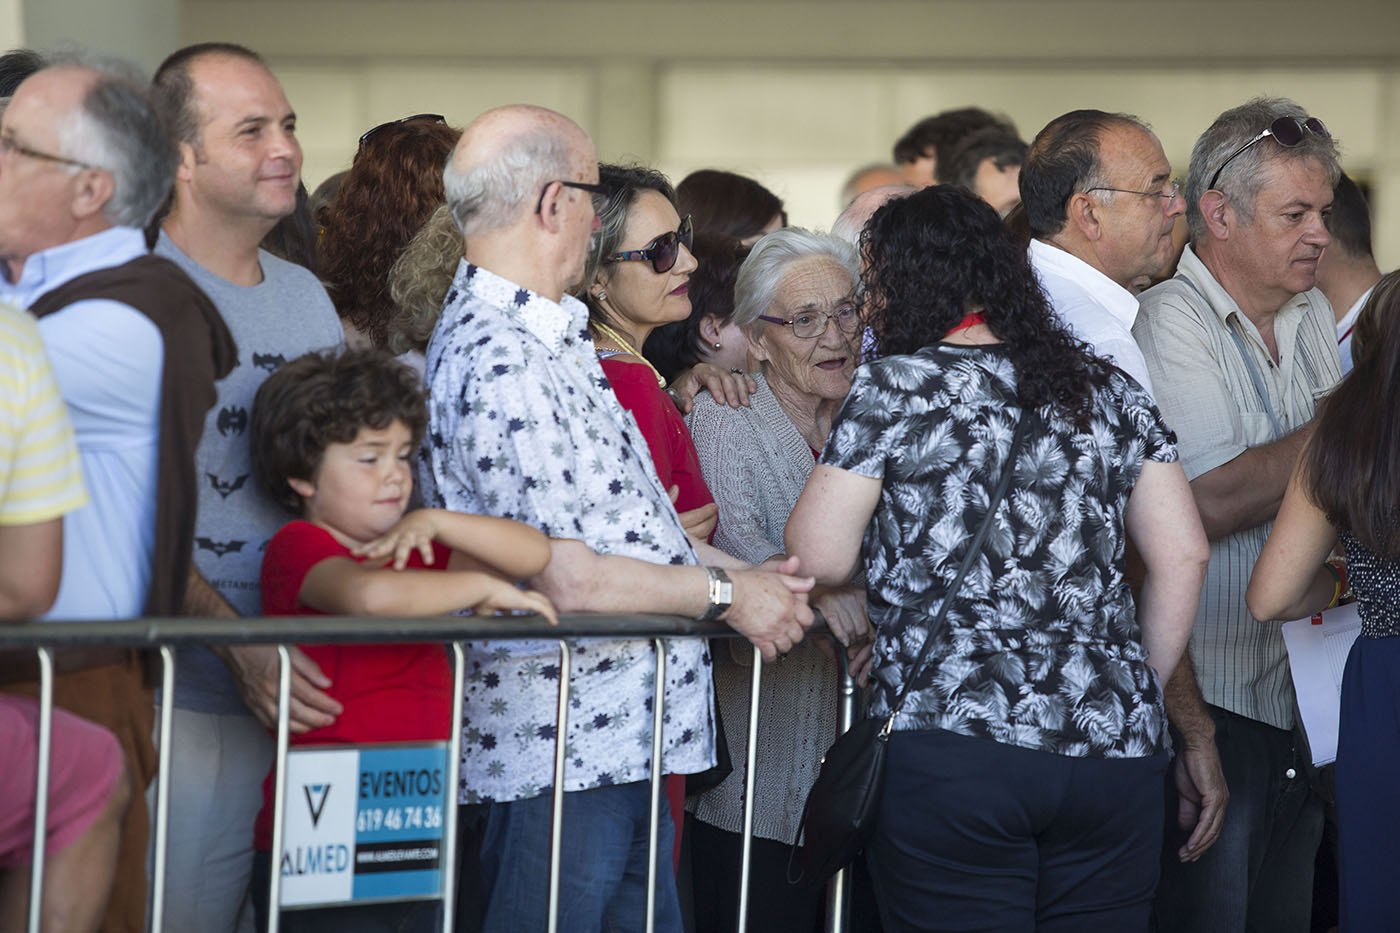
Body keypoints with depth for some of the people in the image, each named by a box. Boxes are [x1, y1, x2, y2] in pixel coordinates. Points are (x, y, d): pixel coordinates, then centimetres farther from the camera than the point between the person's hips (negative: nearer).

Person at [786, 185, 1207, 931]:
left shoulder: (893, 386, 0)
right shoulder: (1107, 390, 13)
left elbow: (820, 559, -3)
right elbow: (1183, 555, 10)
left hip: (951, 746, -4)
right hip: (1117, 756, 4)